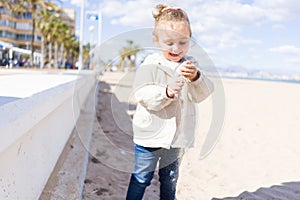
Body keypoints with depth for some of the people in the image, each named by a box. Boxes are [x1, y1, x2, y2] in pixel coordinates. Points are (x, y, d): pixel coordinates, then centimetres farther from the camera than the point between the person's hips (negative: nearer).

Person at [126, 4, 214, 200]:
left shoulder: (191, 64, 2)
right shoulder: (151, 64, -10)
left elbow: (202, 94, -8)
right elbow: (142, 95, -20)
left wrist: (196, 77, -29)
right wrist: (167, 92, -36)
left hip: (178, 135, 4)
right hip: (150, 134, -3)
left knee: (170, 178, 21)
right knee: (141, 178, 9)